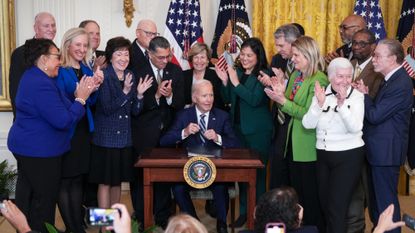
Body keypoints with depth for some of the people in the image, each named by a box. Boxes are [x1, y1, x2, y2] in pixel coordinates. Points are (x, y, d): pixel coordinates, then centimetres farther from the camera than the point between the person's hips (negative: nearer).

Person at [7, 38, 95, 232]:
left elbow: (53, 108, 10)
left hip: (27, 147, 11)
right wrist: (80, 99, -15)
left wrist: (78, 95, -3)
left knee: (27, 196, 20)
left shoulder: (33, 76, 9)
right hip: (40, 151, -11)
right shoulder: (41, 85, -24)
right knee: (44, 199, 3)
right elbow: (63, 121, -27)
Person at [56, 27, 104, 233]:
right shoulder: (59, 70, -11)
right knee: (65, 180, 1)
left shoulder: (86, 69, 9)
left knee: (78, 178, 12)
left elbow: (91, 102, 7)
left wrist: (95, 86, -10)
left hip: (83, 129, 7)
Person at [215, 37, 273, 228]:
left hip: (258, 131, -6)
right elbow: (228, 100, 10)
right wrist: (225, 81, -5)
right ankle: (243, 211, 24)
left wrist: (236, 82, -21)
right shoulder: (236, 72, 7)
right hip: (238, 128, 6)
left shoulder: (264, 74, -10)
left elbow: (255, 100, -21)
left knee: (257, 171, 3)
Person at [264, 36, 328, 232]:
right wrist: (280, 94, -8)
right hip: (293, 142, 8)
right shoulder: (295, 75, 10)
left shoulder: (319, 80, -16)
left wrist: (284, 101, -23)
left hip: (308, 146, -8)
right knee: (296, 192, 18)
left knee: (310, 194, 4)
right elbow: (290, 107, 9)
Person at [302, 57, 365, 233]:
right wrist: (319, 103, -23)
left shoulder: (356, 96, -9)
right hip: (323, 156, 5)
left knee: (337, 207, -5)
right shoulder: (321, 94, 1)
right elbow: (308, 124, -9)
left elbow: (355, 127, -21)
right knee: (324, 204, 16)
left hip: (348, 156, -4)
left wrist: (342, 103, -32)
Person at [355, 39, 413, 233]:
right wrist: (365, 95, -5)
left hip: (386, 151, -10)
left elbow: (375, 115, -23)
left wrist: (364, 94, -9)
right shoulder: (392, 79, 11)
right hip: (379, 150, 10)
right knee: (376, 197, 21)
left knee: (385, 200, 1)